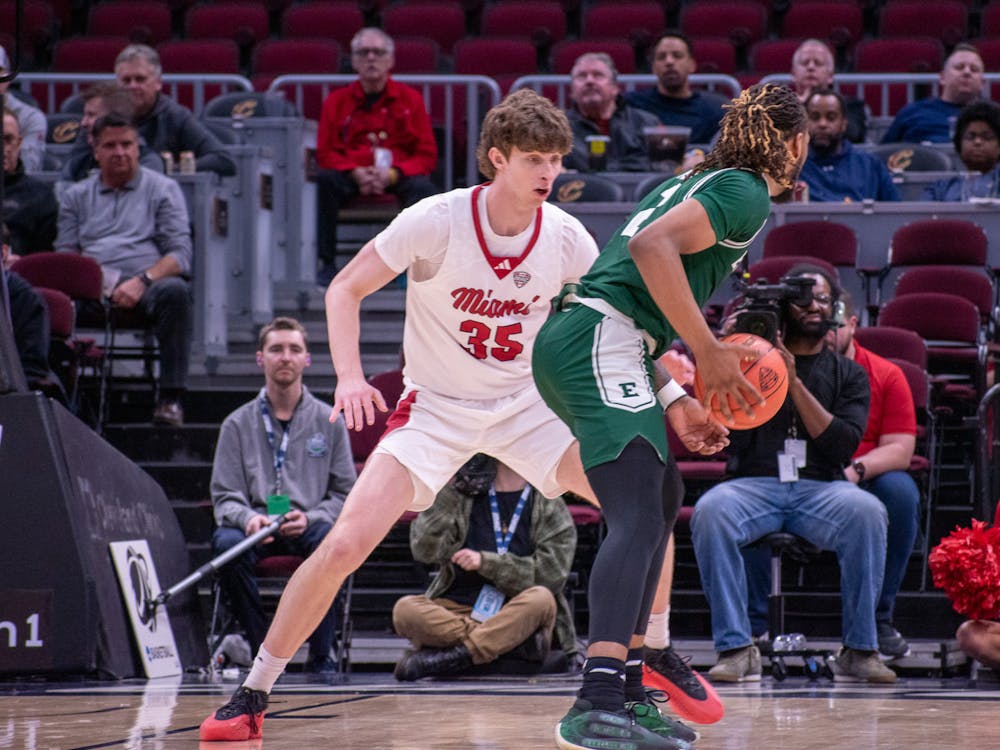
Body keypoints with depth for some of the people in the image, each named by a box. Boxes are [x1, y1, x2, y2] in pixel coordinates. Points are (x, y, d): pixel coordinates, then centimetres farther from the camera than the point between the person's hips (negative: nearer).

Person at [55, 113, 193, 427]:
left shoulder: (163, 189, 15)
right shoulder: (76, 197, 24)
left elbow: (180, 253, 4)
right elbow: (64, 254, 14)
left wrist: (143, 281, -14)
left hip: (148, 285, -1)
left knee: (174, 291, -38)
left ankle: (170, 398, -37)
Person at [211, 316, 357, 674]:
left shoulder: (329, 422, 10)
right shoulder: (238, 424, 10)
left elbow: (346, 494, 8)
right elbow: (224, 496, 6)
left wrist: (311, 518, -12)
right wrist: (248, 517, -18)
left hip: (309, 526, 0)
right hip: (255, 525, 0)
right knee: (226, 542, -34)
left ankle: (321, 654, -23)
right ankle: (261, 648, -21)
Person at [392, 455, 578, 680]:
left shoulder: (550, 505, 9)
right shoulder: (462, 497, 13)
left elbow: (552, 573, -5)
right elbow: (424, 550, -1)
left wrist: (486, 563, -12)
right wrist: (450, 488, -5)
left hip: (518, 617, -1)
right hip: (456, 611, 1)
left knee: (541, 599, -34)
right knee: (405, 609, -27)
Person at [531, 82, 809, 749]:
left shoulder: (703, 183, 27)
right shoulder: (745, 193, -3)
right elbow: (651, 245, -20)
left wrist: (674, 403, 25)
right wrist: (708, 353, -16)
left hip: (569, 343, 11)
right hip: (600, 343, -11)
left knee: (662, 498, 23)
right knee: (638, 519, -21)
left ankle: (626, 688, 24)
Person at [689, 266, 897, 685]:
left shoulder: (848, 374, 17)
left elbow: (842, 444, 0)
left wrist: (795, 383, -7)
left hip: (821, 488, 0)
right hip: (753, 484, 0)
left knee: (867, 512, -35)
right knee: (710, 511, -36)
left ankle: (859, 650, -26)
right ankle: (736, 648, -29)